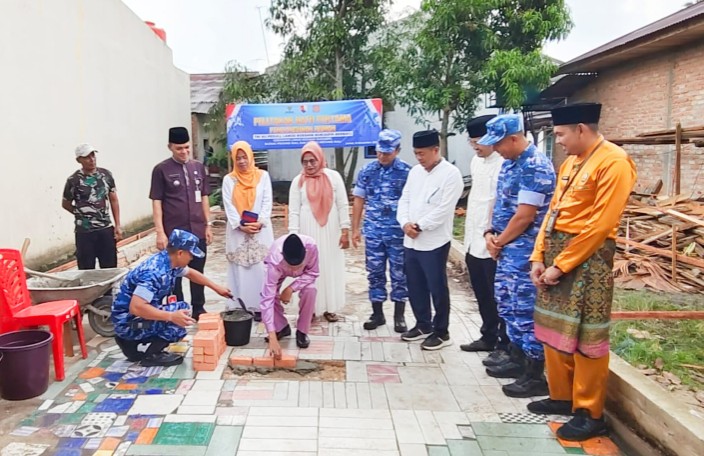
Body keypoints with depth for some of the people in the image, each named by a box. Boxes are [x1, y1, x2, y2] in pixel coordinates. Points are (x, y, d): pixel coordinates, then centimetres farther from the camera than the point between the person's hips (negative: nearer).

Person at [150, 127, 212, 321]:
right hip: (173, 232, -4)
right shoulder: (161, 170, -5)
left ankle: (198, 309, 24)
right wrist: (160, 232, -11)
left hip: (197, 231, 4)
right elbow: (156, 202, -6)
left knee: (198, 272, 11)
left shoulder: (198, 167, 8)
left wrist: (208, 225, 9)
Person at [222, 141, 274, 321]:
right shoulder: (229, 179, 6)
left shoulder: (263, 176, 5)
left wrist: (260, 222, -13)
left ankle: (260, 307, 4)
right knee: (239, 270, 1)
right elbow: (228, 206, -1)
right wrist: (240, 225, -13)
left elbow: (267, 202, 0)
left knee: (260, 269, -2)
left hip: (260, 231, 0)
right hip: (237, 232, 1)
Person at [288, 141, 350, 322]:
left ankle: (329, 308, 17)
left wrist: (345, 231, -4)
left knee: (331, 268, 6)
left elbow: (343, 205, 0)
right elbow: (294, 211, 1)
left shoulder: (333, 176, 0)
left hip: (331, 232, 0)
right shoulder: (298, 181, 1)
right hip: (308, 233, 0)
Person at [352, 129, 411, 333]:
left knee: (399, 274, 7)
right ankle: (377, 314, 22)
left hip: (398, 232, -2)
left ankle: (399, 316, 19)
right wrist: (355, 229, 6)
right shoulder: (367, 171, 4)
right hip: (373, 232, 3)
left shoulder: (407, 172, -5)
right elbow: (359, 201, 8)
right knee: (375, 273, 10)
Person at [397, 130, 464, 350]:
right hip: (411, 241, 7)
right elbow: (405, 199, 11)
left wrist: (419, 226, -15)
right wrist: (405, 223, -7)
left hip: (434, 242, -7)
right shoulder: (415, 171, 12)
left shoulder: (451, 174, -10)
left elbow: (443, 210, -17)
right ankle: (423, 325, 32)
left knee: (437, 288, 4)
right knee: (415, 287, 16)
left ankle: (441, 332, 18)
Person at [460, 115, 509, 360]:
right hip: (474, 241, 9)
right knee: (482, 296, 19)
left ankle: (505, 346, 17)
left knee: (498, 298, 3)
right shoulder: (476, 161, 12)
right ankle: (489, 337, 34)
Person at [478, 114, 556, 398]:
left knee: (526, 311, -3)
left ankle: (535, 376, 9)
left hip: (524, 250, -10)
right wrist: (490, 234, 2)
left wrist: (499, 241, -9)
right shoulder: (509, 163, 12)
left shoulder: (535, 166, -18)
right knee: (508, 305, 17)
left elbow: (524, 216, -20)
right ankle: (517, 360, 32)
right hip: (507, 248, 10)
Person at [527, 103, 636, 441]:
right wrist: (539, 257, 5)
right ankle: (562, 396, 30)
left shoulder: (614, 162, -13)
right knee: (554, 330, 15)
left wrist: (561, 266, -16)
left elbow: (600, 225, -18)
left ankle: (590, 414, 14)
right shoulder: (570, 163, 14)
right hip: (555, 252, 9)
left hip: (588, 257, -8)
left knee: (585, 337, 0)